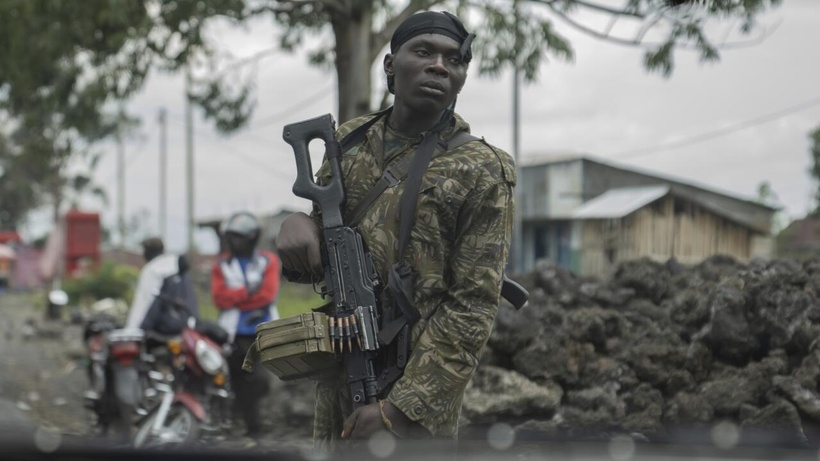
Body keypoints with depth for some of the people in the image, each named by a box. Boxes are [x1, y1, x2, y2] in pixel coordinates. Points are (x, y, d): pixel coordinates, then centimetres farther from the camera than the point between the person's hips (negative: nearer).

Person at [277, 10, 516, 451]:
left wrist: (399, 408, -18)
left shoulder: (481, 175, -9)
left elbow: (471, 308, -13)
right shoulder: (348, 141, 6)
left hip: (420, 377, -5)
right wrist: (298, 227, -11)